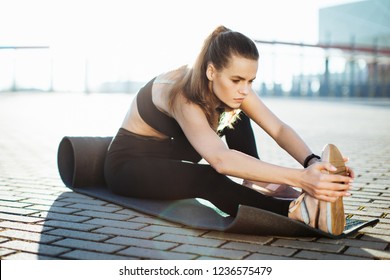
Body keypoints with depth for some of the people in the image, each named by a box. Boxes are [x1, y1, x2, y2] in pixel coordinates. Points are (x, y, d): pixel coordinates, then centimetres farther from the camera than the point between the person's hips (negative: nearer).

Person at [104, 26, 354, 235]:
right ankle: (295, 210, -45)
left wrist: (312, 162, -42)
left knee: (236, 115, -5)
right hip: (129, 163, -8)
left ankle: (255, 183, -15)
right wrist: (299, 178, -58)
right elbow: (220, 159, -50)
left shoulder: (233, 88, -14)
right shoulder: (182, 94, -36)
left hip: (170, 154, 8)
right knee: (207, 178, -37)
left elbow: (279, 129, -21)